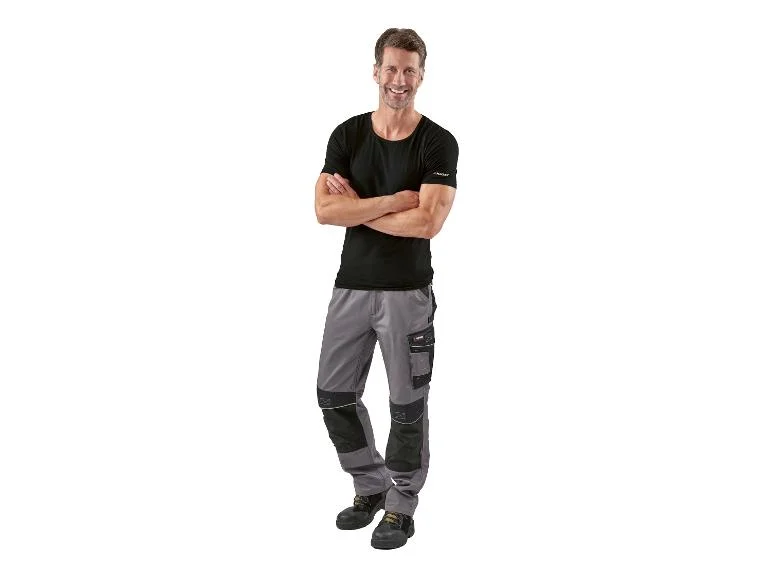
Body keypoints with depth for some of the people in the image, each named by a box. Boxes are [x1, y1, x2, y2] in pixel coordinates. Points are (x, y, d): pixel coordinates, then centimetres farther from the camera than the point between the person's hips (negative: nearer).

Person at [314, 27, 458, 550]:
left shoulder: (438, 143, -7)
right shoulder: (347, 135, 2)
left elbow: (428, 222, -20)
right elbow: (325, 210, -10)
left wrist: (357, 206, -11)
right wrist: (396, 199, -18)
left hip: (407, 292, -4)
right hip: (351, 287, 4)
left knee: (407, 405, 5)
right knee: (335, 396, 11)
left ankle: (401, 507, 22)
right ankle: (371, 487, 31)